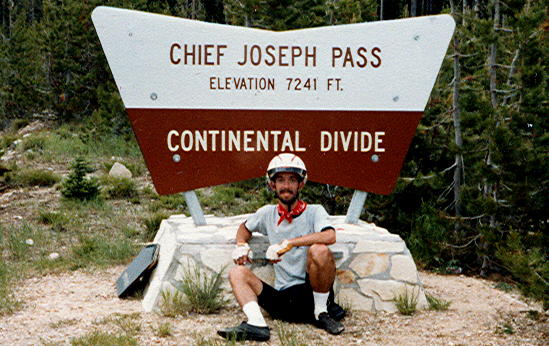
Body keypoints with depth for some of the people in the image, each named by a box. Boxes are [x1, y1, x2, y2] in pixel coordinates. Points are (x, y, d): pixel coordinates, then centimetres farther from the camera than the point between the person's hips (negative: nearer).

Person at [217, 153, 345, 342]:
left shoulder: (314, 211, -1)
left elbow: (330, 236, -23)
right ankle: (256, 324, -29)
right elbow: (245, 227, 32)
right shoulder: (267, 213, 11)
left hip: (309, 292, -4)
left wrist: (287, 244, -27)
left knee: (319, 251, -30)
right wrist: (241, 245, 9)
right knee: (237, 273, -7)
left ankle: (322, 313, -12)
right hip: (282, 300, 4)